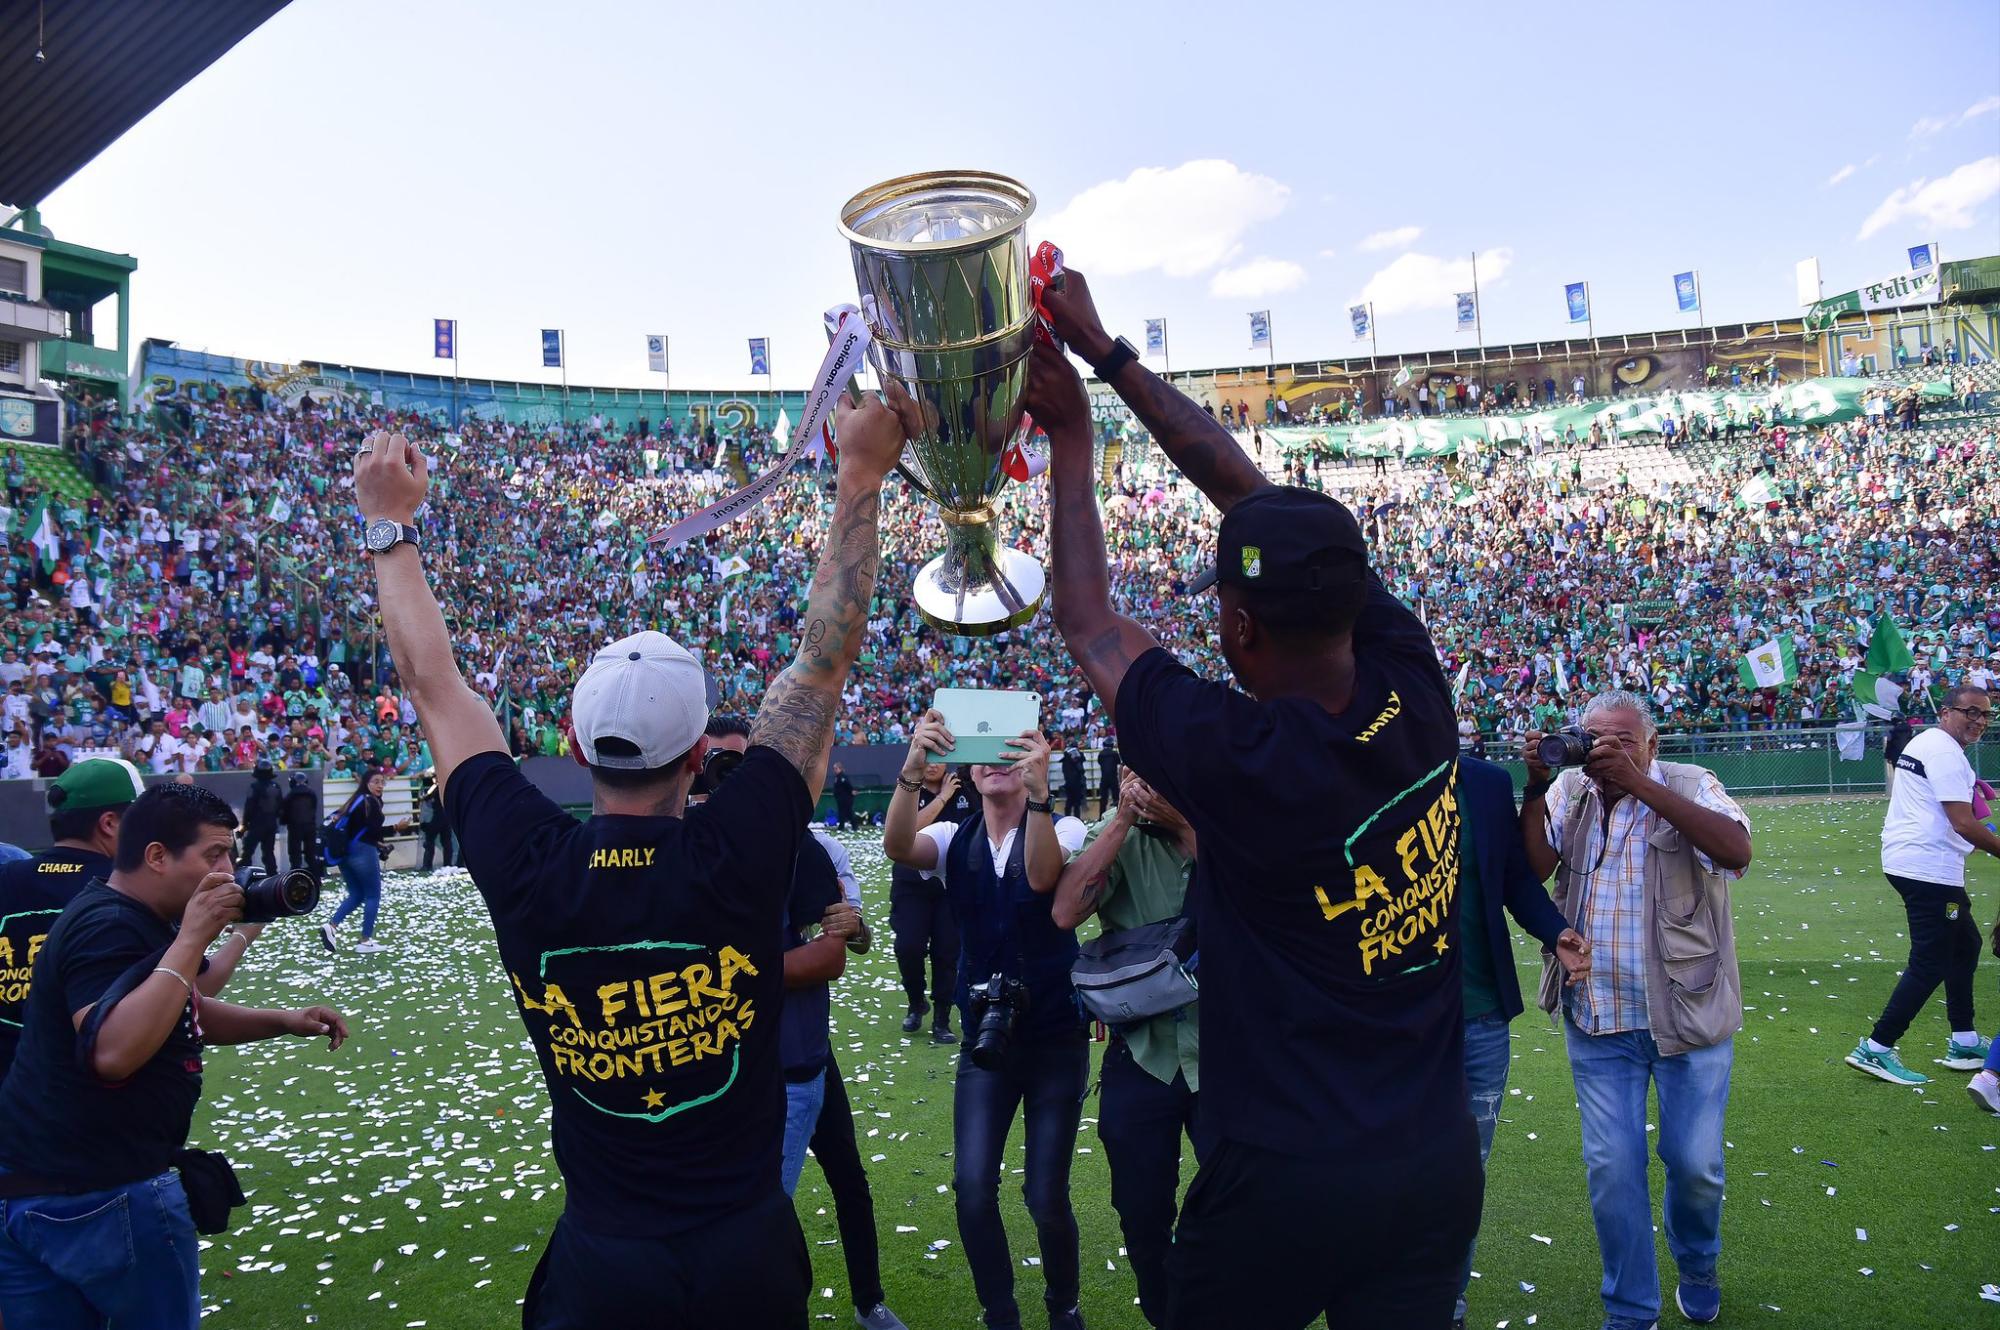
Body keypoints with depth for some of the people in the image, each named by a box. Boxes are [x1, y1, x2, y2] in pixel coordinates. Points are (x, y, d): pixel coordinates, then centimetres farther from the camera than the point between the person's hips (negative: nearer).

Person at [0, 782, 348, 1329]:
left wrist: (284, 1021, 8)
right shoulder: (111, 928, -21)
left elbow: (182, 1014, 22)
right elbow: (113, 1051, -36)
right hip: (103, 1196, -9)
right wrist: (191, 938, -32)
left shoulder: (126, 918, 12)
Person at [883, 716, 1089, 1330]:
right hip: (985, 1038, 2)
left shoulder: (1063, 828, -8)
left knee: (1047, 1195, 1)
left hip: (1056, 1038, -2)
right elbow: (898, 848, -23)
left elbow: (1042, 875, -31)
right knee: (972, 1188, -5)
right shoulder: (955, 839, -1)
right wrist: (913, 768, -40)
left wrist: (1037, 789, -47)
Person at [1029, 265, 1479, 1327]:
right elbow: (1253, 491, -4)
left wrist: (1070, 437, 1)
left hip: (1286, 1180, -5)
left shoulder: (1240, 762, -26)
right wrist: (1104, 350, 3)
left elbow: (1086, 620, -9)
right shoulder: (1417, 693, -10)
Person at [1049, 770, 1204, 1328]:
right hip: (1141, 1056, 2)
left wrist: (1192, 826, -25)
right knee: (1143, 1217, 15)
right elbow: (1065, 912, -19)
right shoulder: (1119, 834, -4)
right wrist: (1123, 819, -21)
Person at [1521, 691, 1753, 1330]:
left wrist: (1638, 783, -32)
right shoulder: (1568, 791, 1)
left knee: (1696, 1163, 9)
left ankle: (1697, 1267, 42)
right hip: (1597, 1017, 2)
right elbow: (1533, 868, -10)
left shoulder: (1691, 786, -7)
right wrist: (1536, 787, -21)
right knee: (1612, 1168, 6)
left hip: (1688, 1012, -2)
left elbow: (1736, 850, -27)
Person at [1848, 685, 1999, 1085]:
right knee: (1930, 964, -7)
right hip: (1929, 868, -11)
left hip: (1905, 861, 11)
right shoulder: (1945, 752, -13)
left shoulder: (1922, 742, 17)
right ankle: (1875, 1049, -6)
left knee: (1965, 944, 22)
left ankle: (1964, 1043, 30)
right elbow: (1964, 823, -19)